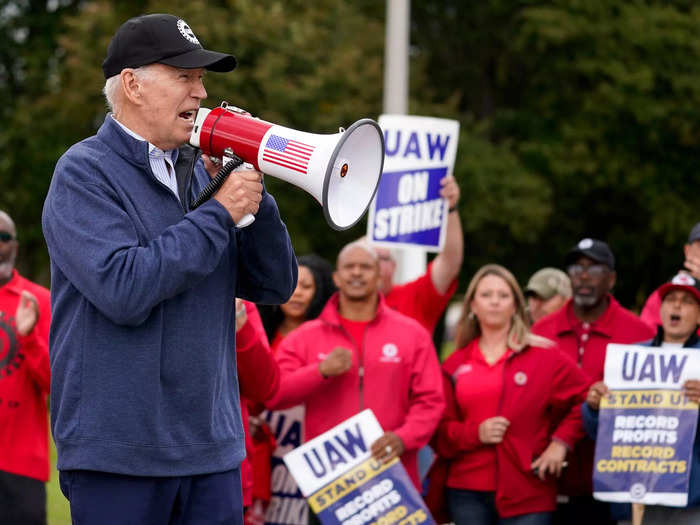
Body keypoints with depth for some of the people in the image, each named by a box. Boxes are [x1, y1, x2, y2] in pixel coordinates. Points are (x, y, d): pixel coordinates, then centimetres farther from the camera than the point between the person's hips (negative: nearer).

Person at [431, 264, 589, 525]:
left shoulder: (544, 356, 3)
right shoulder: (455, 365, 9)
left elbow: (586, 397, 3)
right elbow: (441, 431, 8)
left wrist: (561, 441, -6)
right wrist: (475, 433, -11)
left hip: (527, 492, -2)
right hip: (468, 493, 2)